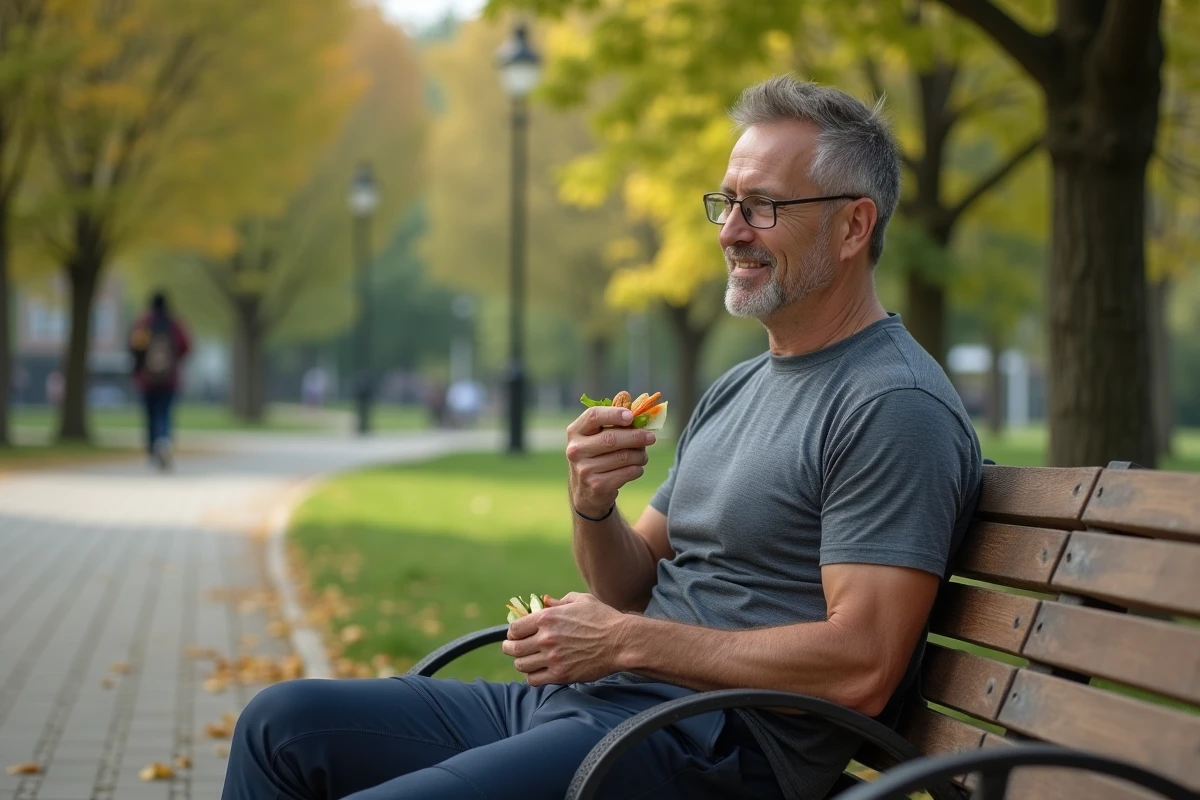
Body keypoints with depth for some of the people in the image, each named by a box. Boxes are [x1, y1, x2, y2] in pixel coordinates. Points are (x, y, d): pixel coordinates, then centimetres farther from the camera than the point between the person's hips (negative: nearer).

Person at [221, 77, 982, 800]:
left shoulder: (894, 406, -12)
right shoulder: (735, 391, 19)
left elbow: (861, 668, -21)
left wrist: (626, 641, -14)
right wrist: (593, 506, -5)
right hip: (584, 701, 10)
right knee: (282, 722, 6)